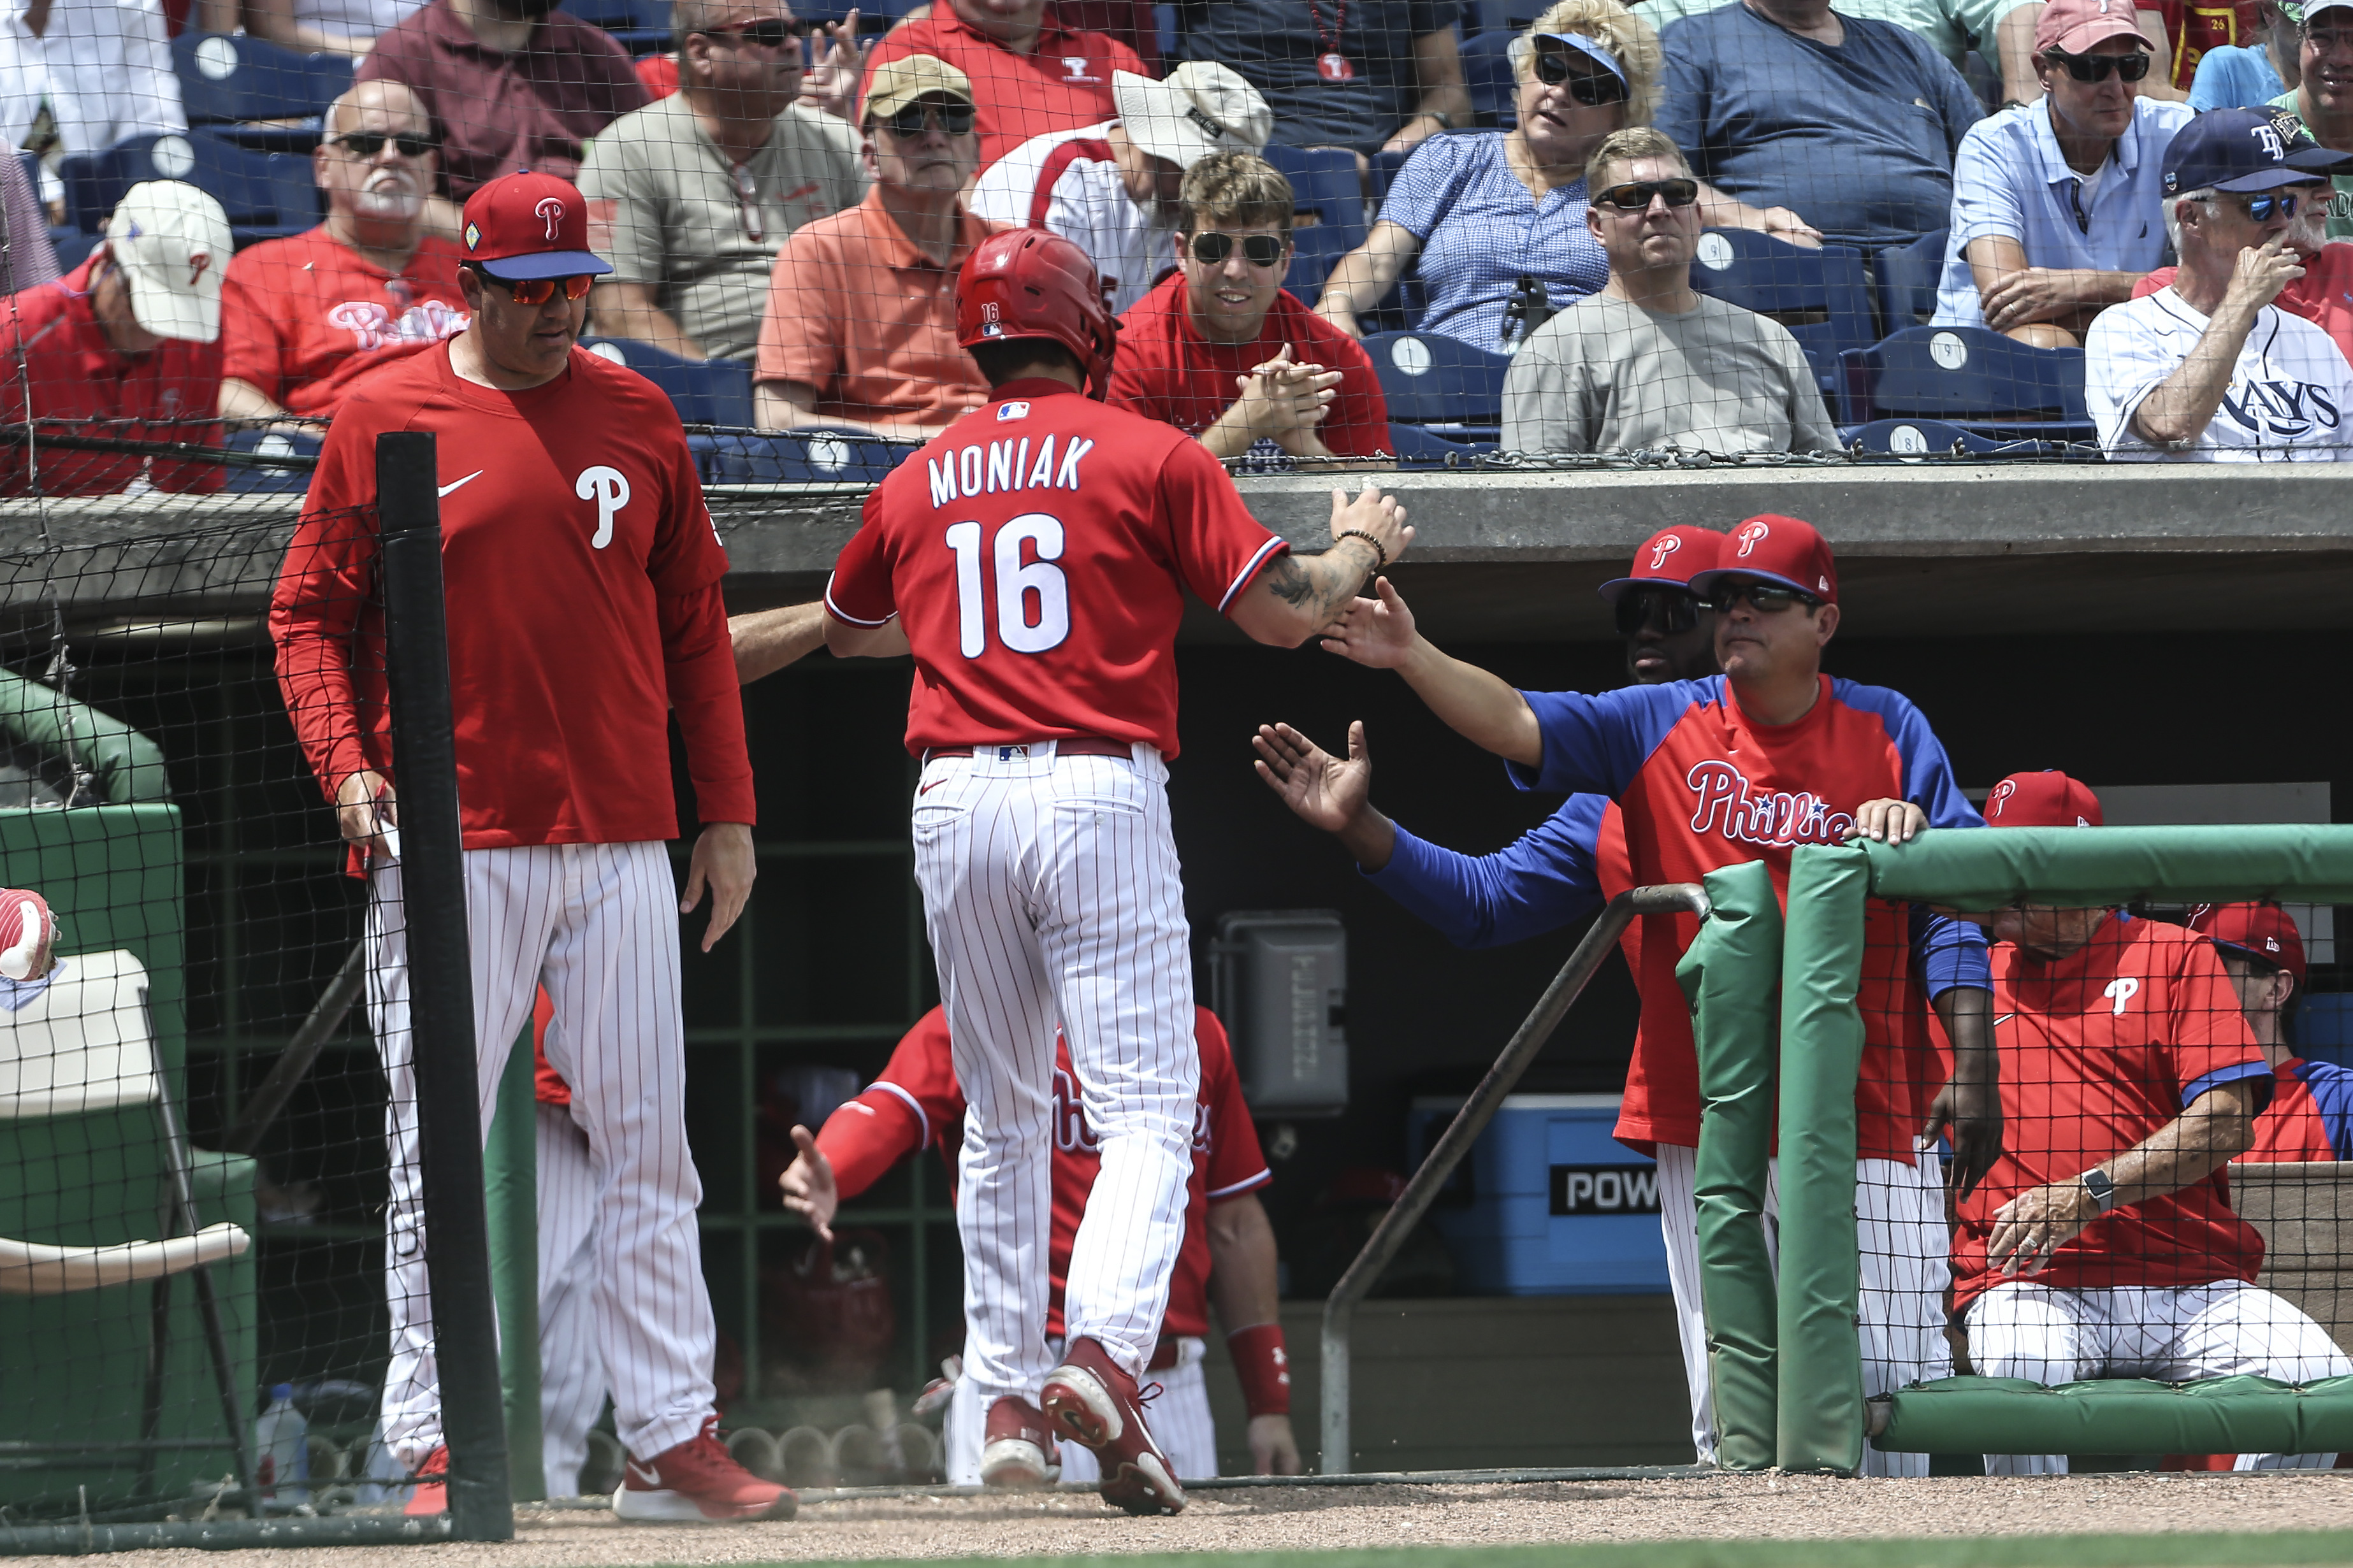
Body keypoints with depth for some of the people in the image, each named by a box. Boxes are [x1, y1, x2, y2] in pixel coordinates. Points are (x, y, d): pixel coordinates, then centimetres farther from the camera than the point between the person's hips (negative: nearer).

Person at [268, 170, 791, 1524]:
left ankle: (673, 1440, 5)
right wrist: (345, 767, -12)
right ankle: (432, 1450, 1)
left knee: (650, 1148, 3)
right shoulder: (386, 420, 1)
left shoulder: (637, 418, 11)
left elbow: (696, 623, 14)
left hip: (624, 841, 3)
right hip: (454, 843, -3)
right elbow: (310, 615, 4)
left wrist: (730, 811, 9)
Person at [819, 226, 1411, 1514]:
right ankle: (1100, 1353, -29)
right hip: (1099, 793, -4)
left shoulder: (916, 485, 13)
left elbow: (844, 630, 31)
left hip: (955, 802, 4)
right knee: (1146, 1112, -6)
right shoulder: (1151, 458, 0)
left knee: (1001, 1115, 18)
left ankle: (1005, 1393, 19)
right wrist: (1361, 544, 18)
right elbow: (1282, 616, -2)